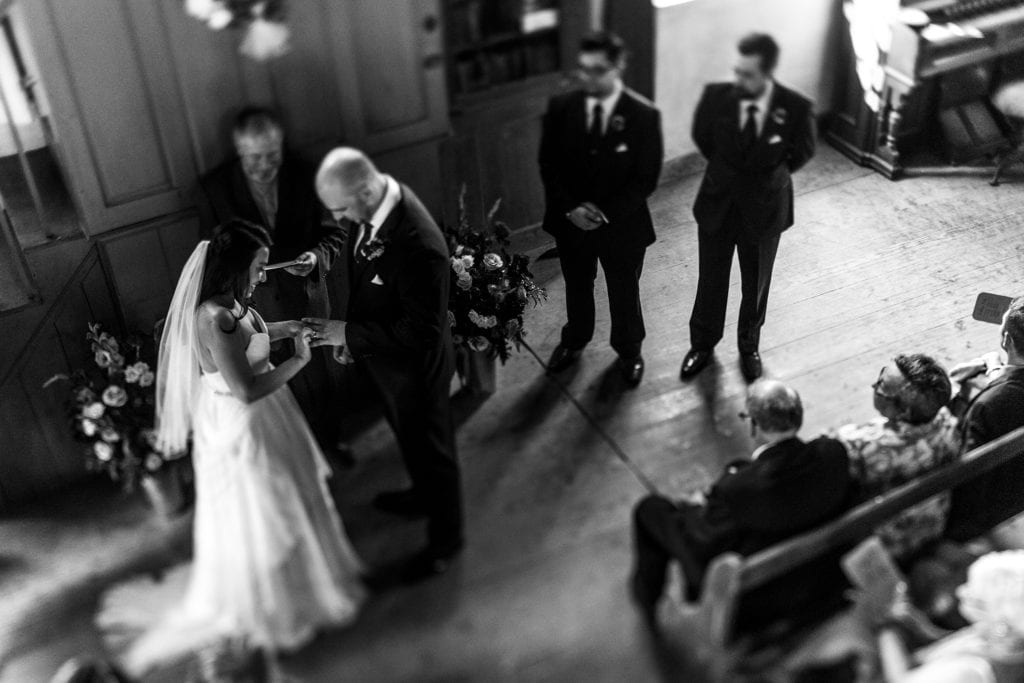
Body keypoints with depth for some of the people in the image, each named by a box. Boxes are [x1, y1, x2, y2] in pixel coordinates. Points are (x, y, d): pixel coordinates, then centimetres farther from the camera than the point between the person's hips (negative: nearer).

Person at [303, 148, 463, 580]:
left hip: (412, 369, -8)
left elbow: (420, 332, -31)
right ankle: (423, 496, 61)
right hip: (382, 357, 8)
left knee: (430, 448, 17)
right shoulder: (374, 203, -13)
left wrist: (349, 333, -27)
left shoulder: (419, 248, -40)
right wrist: (350, 334, 6)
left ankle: (445, 538, 42)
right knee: (409, 437, 32)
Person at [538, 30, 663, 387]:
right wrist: (570, 208, -16)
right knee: (576, 287, 24)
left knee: (624, 292, 19)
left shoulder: (644, 115, -18)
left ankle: (629, 351, 45)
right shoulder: (561, 107, -11)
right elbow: (548, 165, -4)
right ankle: (574, 341, 51)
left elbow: (646, 178, -14)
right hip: (570, 220, 2)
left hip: (622, 223, -2)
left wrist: (607, 214, -21)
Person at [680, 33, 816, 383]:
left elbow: (802, 153, -2)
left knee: (756, 284, 20)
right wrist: (727, 170, 4)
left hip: (763, 209, -1)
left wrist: (767, 176, -1)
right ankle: (702, 344, 42)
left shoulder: (795, 108, -22)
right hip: (717, 204, 1)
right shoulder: (717, 96, -19)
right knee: (710, 281, 18)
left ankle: (749, 346, 45)